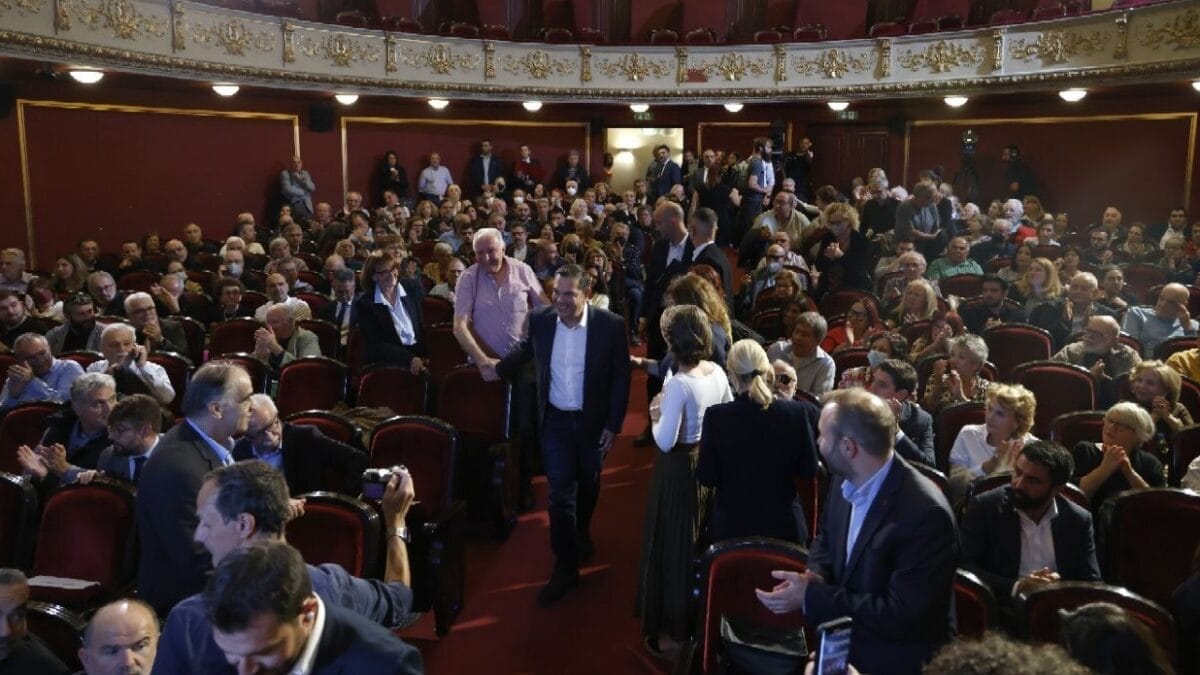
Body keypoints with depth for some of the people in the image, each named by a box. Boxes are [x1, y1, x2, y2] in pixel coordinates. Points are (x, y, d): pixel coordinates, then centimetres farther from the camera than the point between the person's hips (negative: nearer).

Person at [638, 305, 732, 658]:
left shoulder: (678, 384, -26)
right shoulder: (717, 372, -3)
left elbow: (665, 442, -26)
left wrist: (655, 414, -9)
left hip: (680, 468, -7)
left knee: (672, 545, 8)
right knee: (700, 540, 23)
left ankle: (670, 628, 20)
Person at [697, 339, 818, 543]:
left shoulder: (716, 416, -17)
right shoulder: (798, 412, -13)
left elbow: (706, 477, -9)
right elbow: (808, 470, -3)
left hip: (732, 526, -1)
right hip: (784, 525, 1)